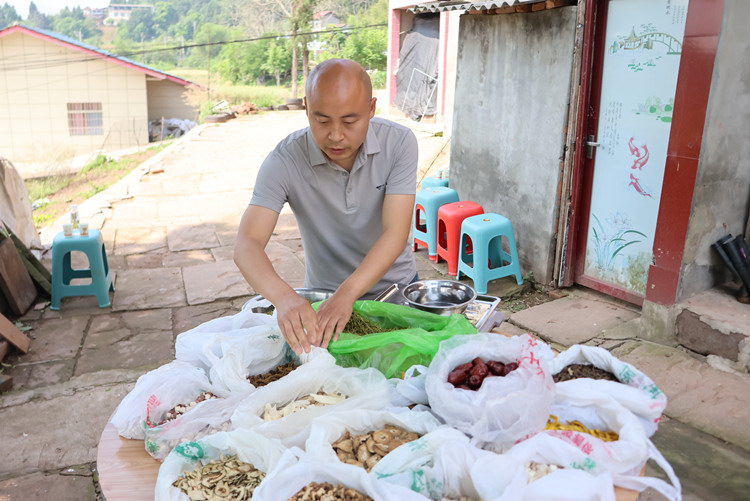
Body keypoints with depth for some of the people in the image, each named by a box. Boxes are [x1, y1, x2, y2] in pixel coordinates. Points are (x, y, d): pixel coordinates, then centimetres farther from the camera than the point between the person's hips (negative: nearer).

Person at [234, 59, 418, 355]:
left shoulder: (399, 142, -17)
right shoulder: (285, 160, -19)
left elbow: (395, 234, -24)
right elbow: (247, 244, -27)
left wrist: (347, 294, -38)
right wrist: (284, 297, -47)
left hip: (397, 287, 1)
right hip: (323, 296, 0)